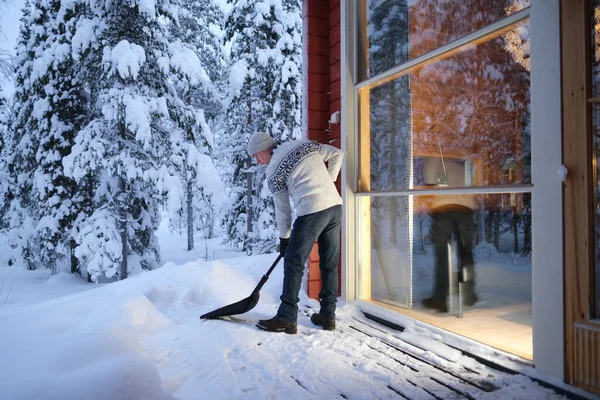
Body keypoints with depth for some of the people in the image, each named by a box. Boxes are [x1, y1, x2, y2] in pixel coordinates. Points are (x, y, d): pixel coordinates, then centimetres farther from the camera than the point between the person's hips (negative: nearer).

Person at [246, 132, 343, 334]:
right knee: (329, 264, 13)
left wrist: (284, 238, 17)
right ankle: (328, 316, 21)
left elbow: (282, 209, 5)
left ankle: (286, 319, 9)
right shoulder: (305, 144, 15)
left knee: (293, 264, 4)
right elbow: (337, 154, 17)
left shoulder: (273, 172, 1)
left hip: (312, 211, -7)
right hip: (335, 206, 7)